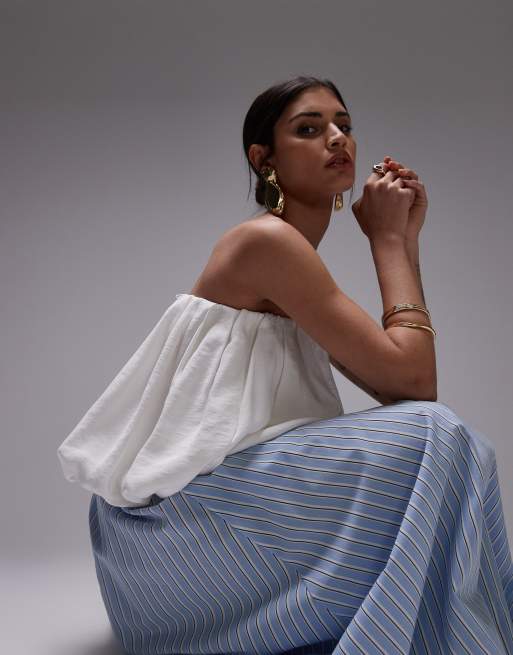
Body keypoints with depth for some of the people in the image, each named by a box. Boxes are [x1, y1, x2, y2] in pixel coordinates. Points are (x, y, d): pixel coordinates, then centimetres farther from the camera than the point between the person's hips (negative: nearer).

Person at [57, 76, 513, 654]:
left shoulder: (293, 259, 15)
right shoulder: (266, 240, -14)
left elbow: (394, 387, 7)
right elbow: (413, 381, -18)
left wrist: (406, 239, 6)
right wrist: (387, 239, -7)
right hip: (181, 506, -10)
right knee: (430, 439, -21)